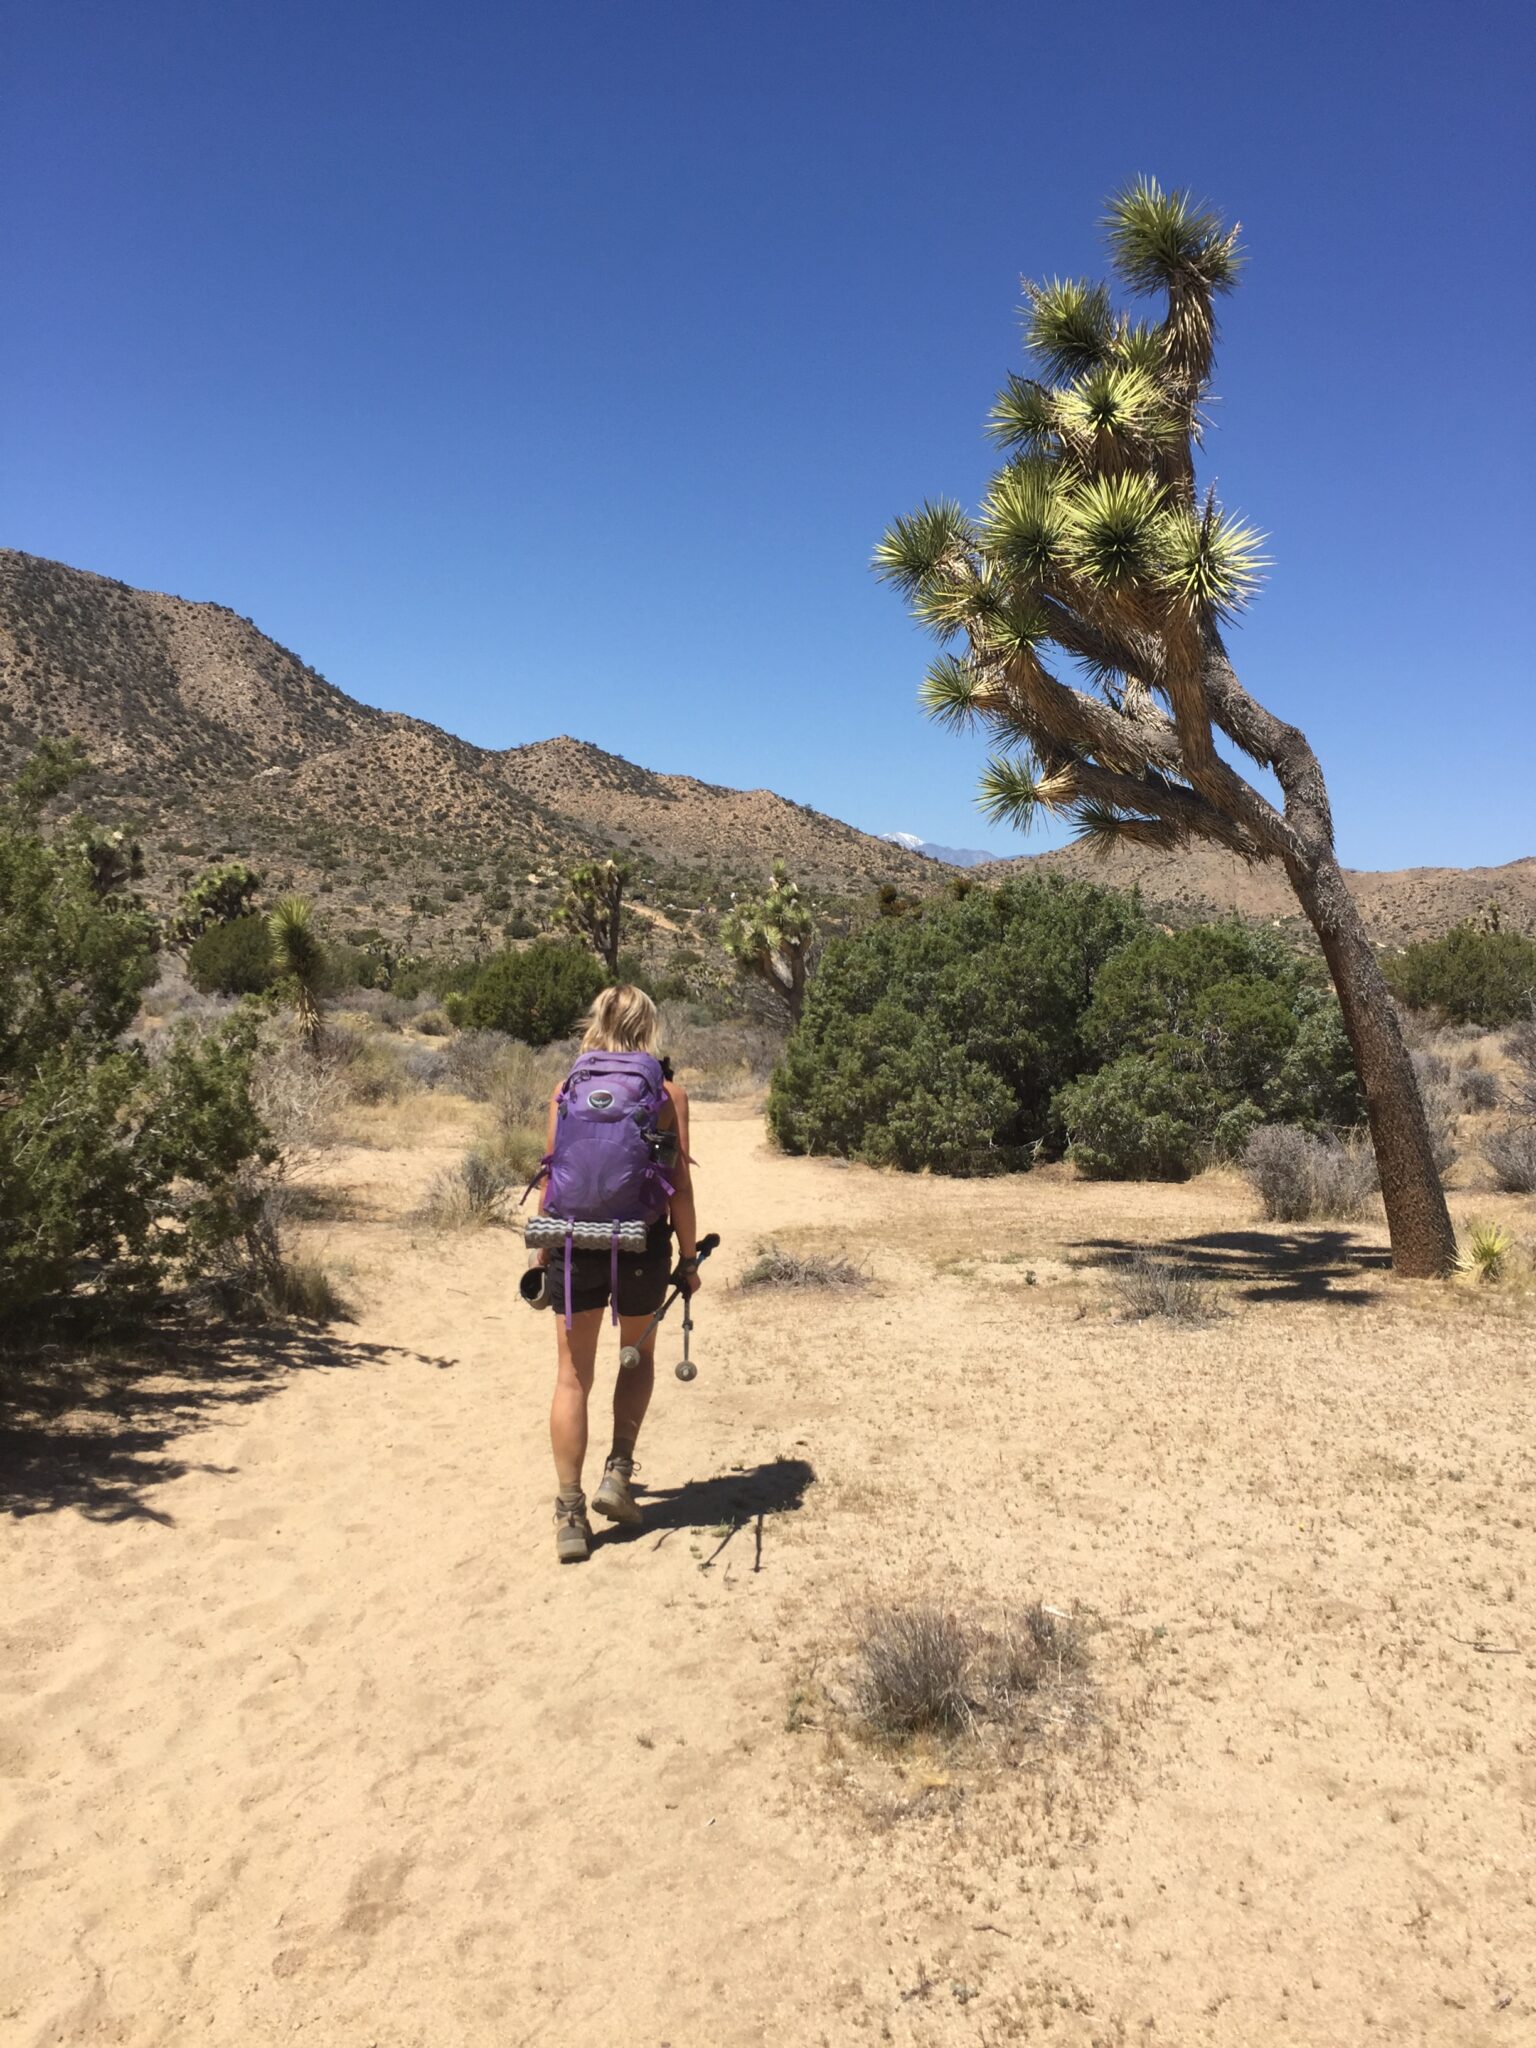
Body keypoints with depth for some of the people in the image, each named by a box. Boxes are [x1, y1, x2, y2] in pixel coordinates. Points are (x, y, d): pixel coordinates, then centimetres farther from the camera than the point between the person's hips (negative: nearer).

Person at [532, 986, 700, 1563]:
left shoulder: (568, 1090, 1)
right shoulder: (669, 1093, -3)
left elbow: (552, 1180, 2)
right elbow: (680, 1186, -4)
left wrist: (544, 1255, 11)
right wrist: (689, 1257, 5)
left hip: (578, 1245, 1)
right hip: (643, 1247, 0)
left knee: (573, 1376, 10)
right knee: (639, 1355, 25)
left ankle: (570, 1515, 11)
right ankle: (619, 1473, 16)